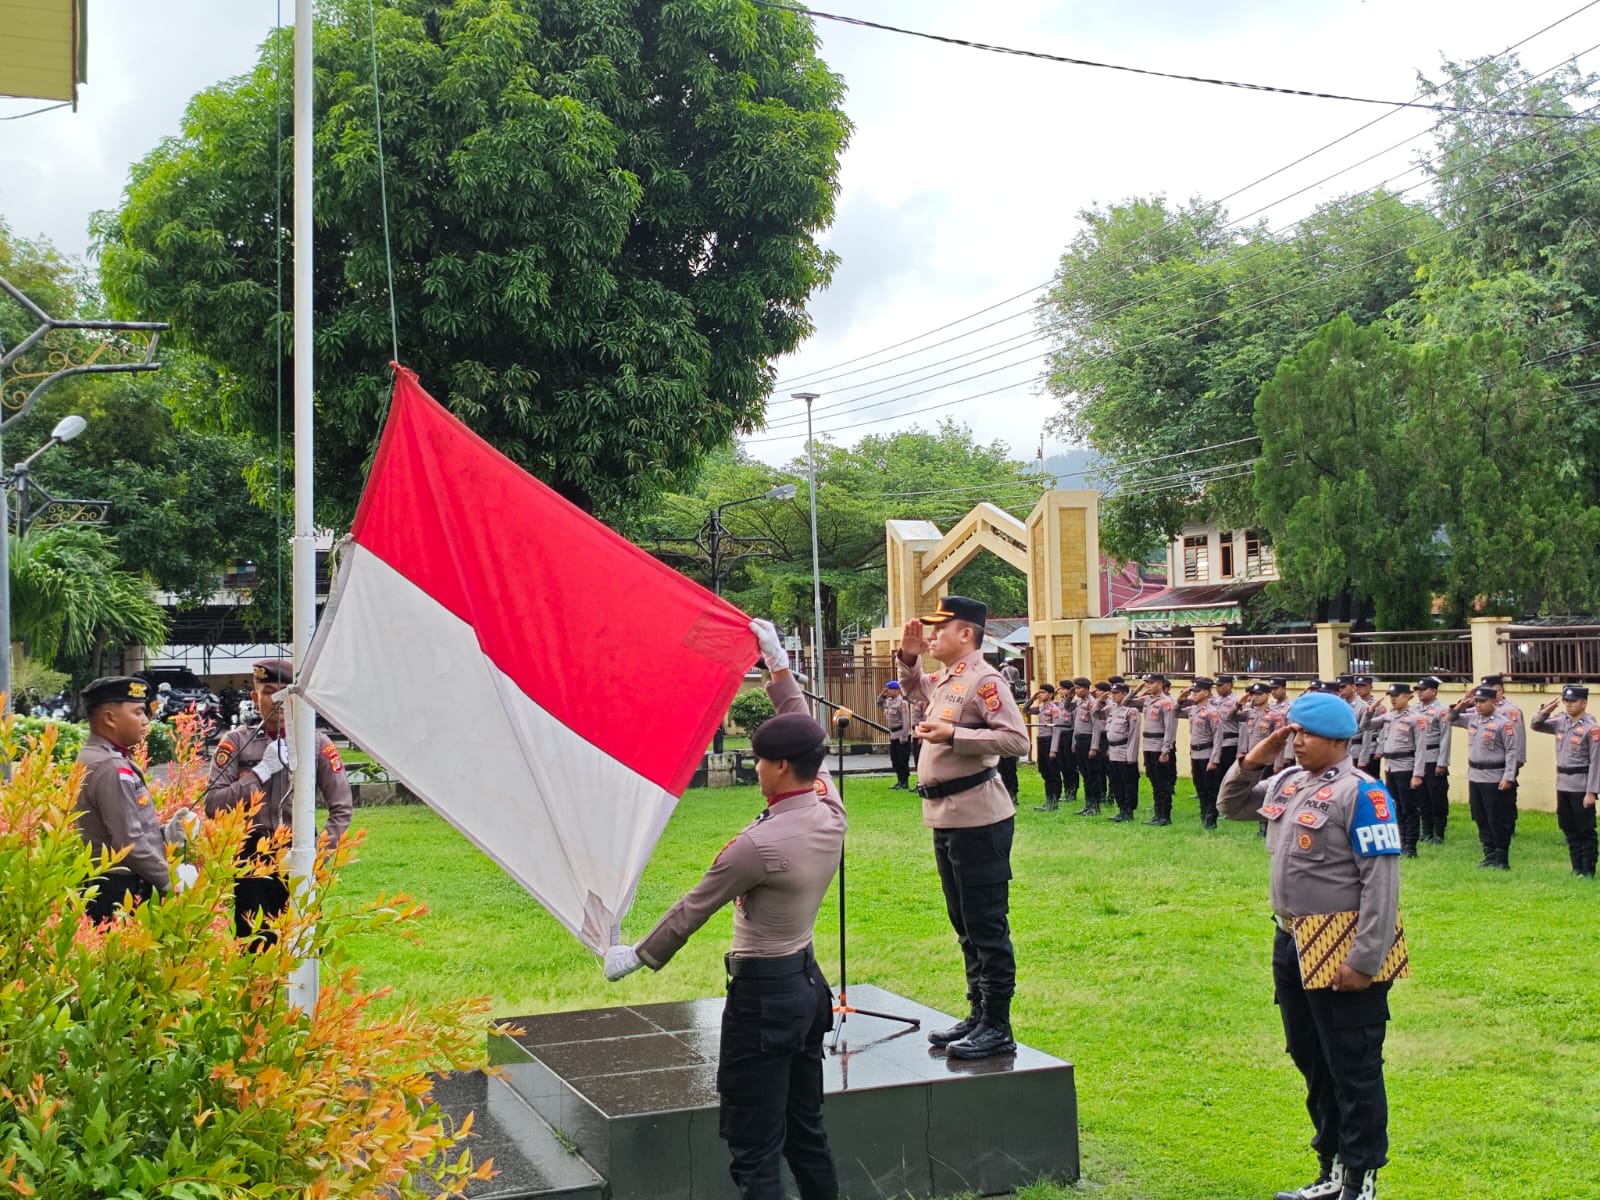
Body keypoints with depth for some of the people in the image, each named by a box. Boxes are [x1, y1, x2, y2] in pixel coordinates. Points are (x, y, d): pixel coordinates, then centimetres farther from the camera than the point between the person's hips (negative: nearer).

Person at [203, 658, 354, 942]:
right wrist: (262, 771, -10)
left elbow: (342, 808, 5)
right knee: (255, 946, 0)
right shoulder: (236, 743, 5)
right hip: (253, 863, -1)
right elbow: (213, 805, -4)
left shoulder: (318, 744, 6)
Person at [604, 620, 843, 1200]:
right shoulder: (831, 814, -3)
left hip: (763, 994, -8)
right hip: (808, 983, 8)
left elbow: (692, 909, -12)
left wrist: (637, 957, 3)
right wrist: (778, 663, 17)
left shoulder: (759, 844, -23)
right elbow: (805, 737, 10)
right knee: (807, 1136, 19)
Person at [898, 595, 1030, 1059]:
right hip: (946, 818, 10)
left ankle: (997, 1029, 2)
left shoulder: (983, 680, -13)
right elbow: (914, 688, 38)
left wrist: (954, 735, -24)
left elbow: (1016, 739, -22)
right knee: (965, 926, 16)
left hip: (977, 820, -10)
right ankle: (978, 1016, 26)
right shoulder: (943, 681, 15)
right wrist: (909, 658, 19)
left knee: (987, 926, -4)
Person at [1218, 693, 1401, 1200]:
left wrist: (1364, 960, -22)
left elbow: (1381, 880, -20)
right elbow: (1230, 806, 24)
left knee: (1353, 1070, 2)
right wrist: (1251, 762, 6)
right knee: (1310, 1061, 18)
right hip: (1291, 943, 9)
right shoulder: (1287, 782, 9)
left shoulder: (1360, 792, -15)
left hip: (1341, 951, -9)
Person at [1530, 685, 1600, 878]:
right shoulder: (1560, 721, 6)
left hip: (1581, 787, -7)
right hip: (1562, 784, 7)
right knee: (1569, 830, 13)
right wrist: (1545, 711, -2)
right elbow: (1536, 726, 19)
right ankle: (1577, 867, 23)